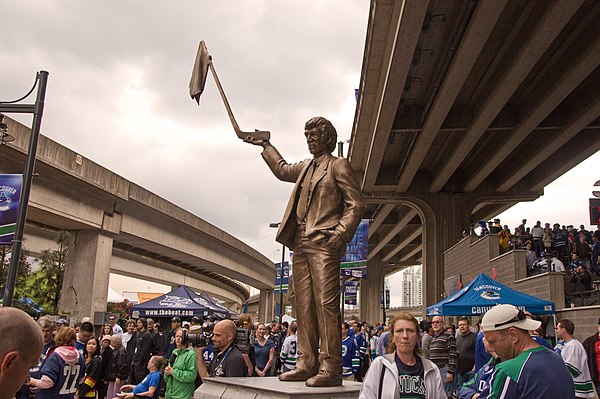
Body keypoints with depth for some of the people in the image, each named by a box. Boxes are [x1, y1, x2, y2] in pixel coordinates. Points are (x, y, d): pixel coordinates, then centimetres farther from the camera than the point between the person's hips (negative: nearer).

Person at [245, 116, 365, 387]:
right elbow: (282, 169, 45)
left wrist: (340, 234, -15)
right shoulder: (306, 167, 24)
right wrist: (265, 146, 48)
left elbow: (356, 205, -3)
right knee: (304, 306, 5)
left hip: (324, 244, -7)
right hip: (301, 245, 8)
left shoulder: (338, 165, 4)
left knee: (326, 304, -12)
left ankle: (330, 369, -11)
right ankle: (306, 364, 9)